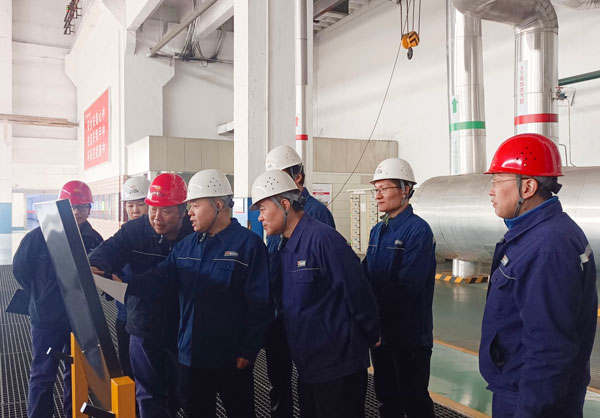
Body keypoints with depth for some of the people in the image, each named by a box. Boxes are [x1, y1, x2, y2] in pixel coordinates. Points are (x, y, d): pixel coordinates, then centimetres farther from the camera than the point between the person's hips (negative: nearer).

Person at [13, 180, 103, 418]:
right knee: (43, 375, 10)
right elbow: (20, 267, -2)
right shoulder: (40, 235, -10)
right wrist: (41, 298, 2)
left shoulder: (94, 239, -3)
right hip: (46, 318, -2)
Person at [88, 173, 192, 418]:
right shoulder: (134, 230, -6)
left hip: (182, 332, -1)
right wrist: (94, 266, -44)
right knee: (149, 393, 12)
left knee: (178, 393, 18)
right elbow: (112, 249, -22)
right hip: (144, 328, 1)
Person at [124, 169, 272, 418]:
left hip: (231, 360, -5)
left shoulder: (249, 244, -11)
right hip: (191, 356, 5)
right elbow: (157, 279, -2)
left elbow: (259, 306, -13)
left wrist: (248, 352, -14)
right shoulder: (186, 246, 8)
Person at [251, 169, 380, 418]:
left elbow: (357, 292, -18)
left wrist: (371, 338, -7)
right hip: (307, 367, 8)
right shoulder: (286, 246, 8)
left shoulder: (322, 238, -20)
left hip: (338, 367, -8)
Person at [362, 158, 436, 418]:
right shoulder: (377, 231, 10)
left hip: (410, 335, -7)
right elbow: (366, 275, 7)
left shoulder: (418, 230, -15)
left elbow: (407, 287, -24)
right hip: (380, 331, 7)